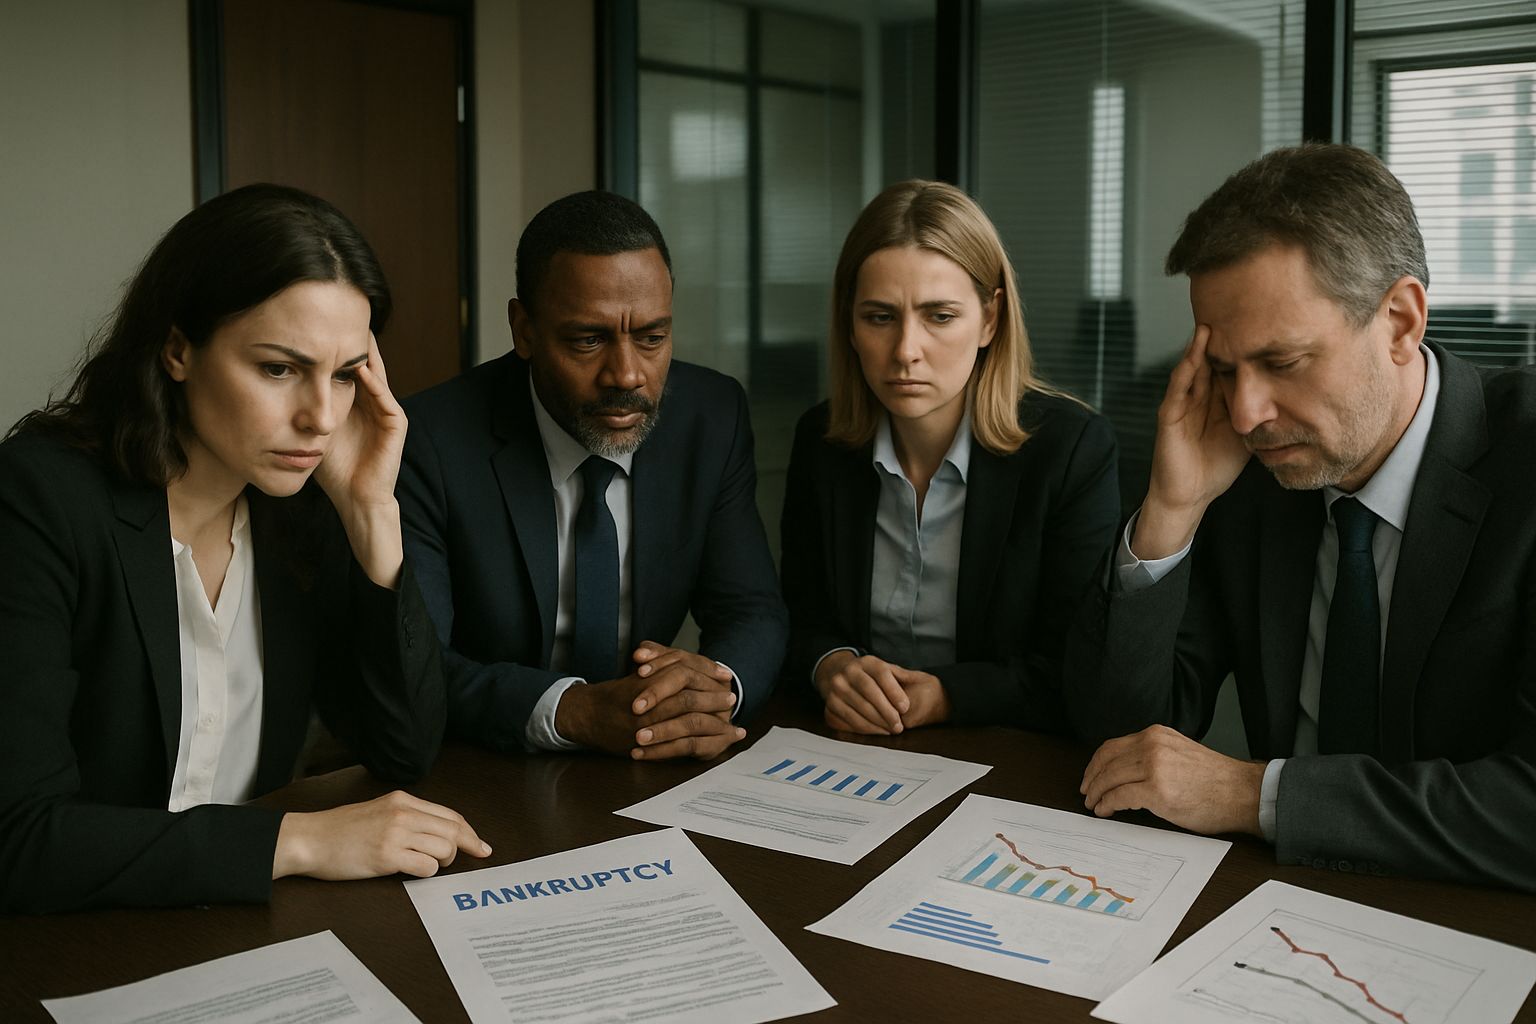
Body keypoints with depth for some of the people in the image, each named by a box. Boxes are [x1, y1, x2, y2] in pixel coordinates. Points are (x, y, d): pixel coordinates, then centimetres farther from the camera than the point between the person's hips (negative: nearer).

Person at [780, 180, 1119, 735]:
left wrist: (942, 696, -21)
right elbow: (802, 620, 7)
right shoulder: (820, 441, 1)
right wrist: (832, 668, -15)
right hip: (850, 759, 4)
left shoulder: (1075, 446, -10)